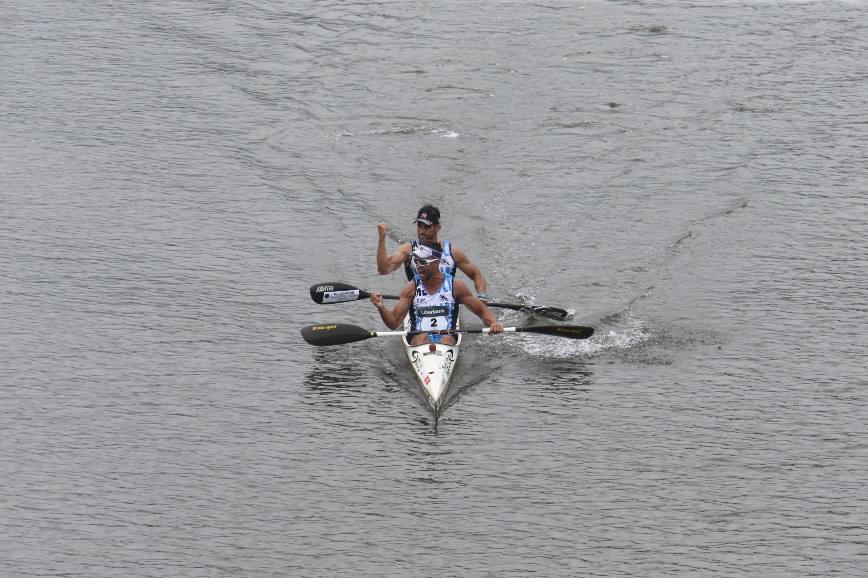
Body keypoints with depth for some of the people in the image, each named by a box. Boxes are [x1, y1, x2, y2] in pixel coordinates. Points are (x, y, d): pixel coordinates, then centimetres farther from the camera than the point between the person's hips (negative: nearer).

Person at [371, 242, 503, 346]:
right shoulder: (412, 288, 5)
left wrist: (493, 323, -14)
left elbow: (482, 311, 8)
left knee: (447, 339, -32)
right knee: (422, 337, -32)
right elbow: (393, 323, 2)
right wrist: (381, 308, -18)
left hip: (447, 340, 0)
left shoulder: (456, 286, 4)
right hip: (418, 340, 0)